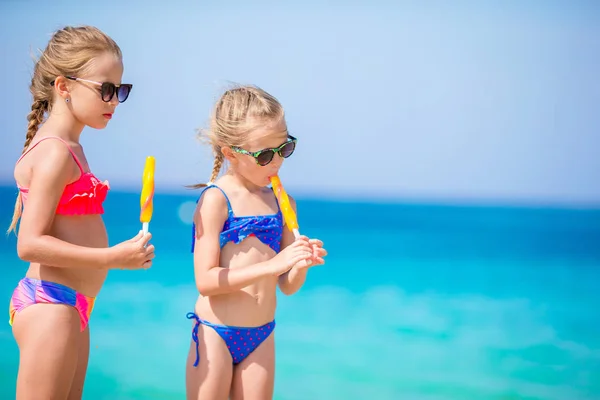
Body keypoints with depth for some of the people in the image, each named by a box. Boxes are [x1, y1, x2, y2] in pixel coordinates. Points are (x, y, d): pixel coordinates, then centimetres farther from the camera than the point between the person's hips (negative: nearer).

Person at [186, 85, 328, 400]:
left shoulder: (282, 203, 6)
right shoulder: (216, 199, -10)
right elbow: (206, 281, -18)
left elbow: (287, 286, 10)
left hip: (261, 337, 5)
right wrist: (273, 264, -24)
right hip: (215, 335, -5)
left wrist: (302, 263, -12)